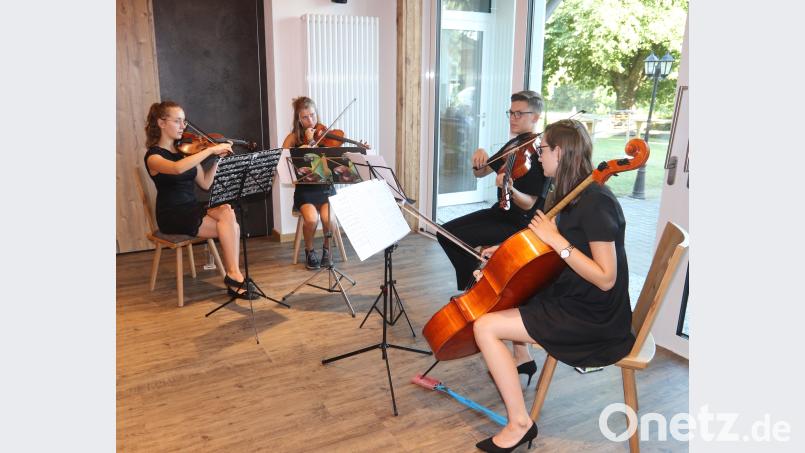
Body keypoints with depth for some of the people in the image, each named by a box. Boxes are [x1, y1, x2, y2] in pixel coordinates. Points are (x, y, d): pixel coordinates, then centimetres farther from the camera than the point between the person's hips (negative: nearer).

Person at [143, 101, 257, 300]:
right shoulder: (153, 156, -9)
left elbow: (205, 184, 6)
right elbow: (178, 168, -34)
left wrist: (218, 157, -5)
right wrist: (211, 149, -33)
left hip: (193, 208, 6)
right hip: (172, 216, -6)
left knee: (227, 211, -26)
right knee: (230, 227, -25)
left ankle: (233, 276, -24)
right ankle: (235, 275, -17)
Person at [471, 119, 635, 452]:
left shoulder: (596, 202, -23)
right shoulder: (575, 196, 7)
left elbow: (605, 279, -26)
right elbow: (546, 256, 15)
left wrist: (557, 241, -27)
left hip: (592, 318, -10)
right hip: (569, 297, 10)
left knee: (485, 326, -18)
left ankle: (520, 424, -8)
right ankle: (520, 359, 30)